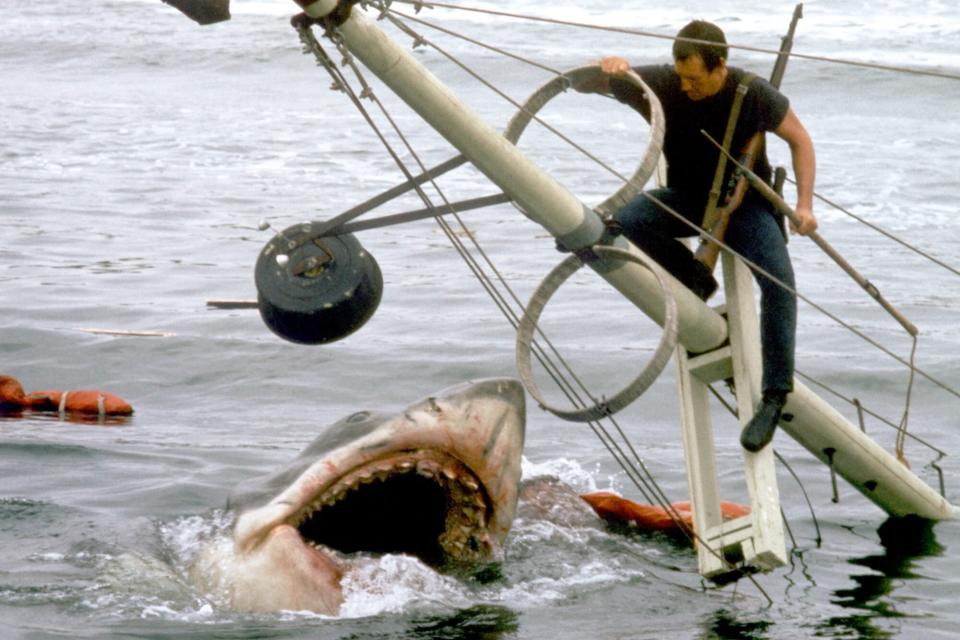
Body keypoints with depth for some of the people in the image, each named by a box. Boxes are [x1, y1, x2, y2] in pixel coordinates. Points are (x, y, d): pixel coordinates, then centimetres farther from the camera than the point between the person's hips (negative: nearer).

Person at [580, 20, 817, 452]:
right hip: (687, 200, 3)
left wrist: (804, 204, -13)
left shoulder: (754, 94, -18)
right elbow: (584, 84, -10)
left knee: (778, 280, -29)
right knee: (625, 218, -28)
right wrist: (607, 69, -35)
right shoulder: (660, 85, -15)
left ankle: (775, 393, -17)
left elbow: (799, 139, -3)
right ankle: (695, 280, -3)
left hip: (745, 203, -3)